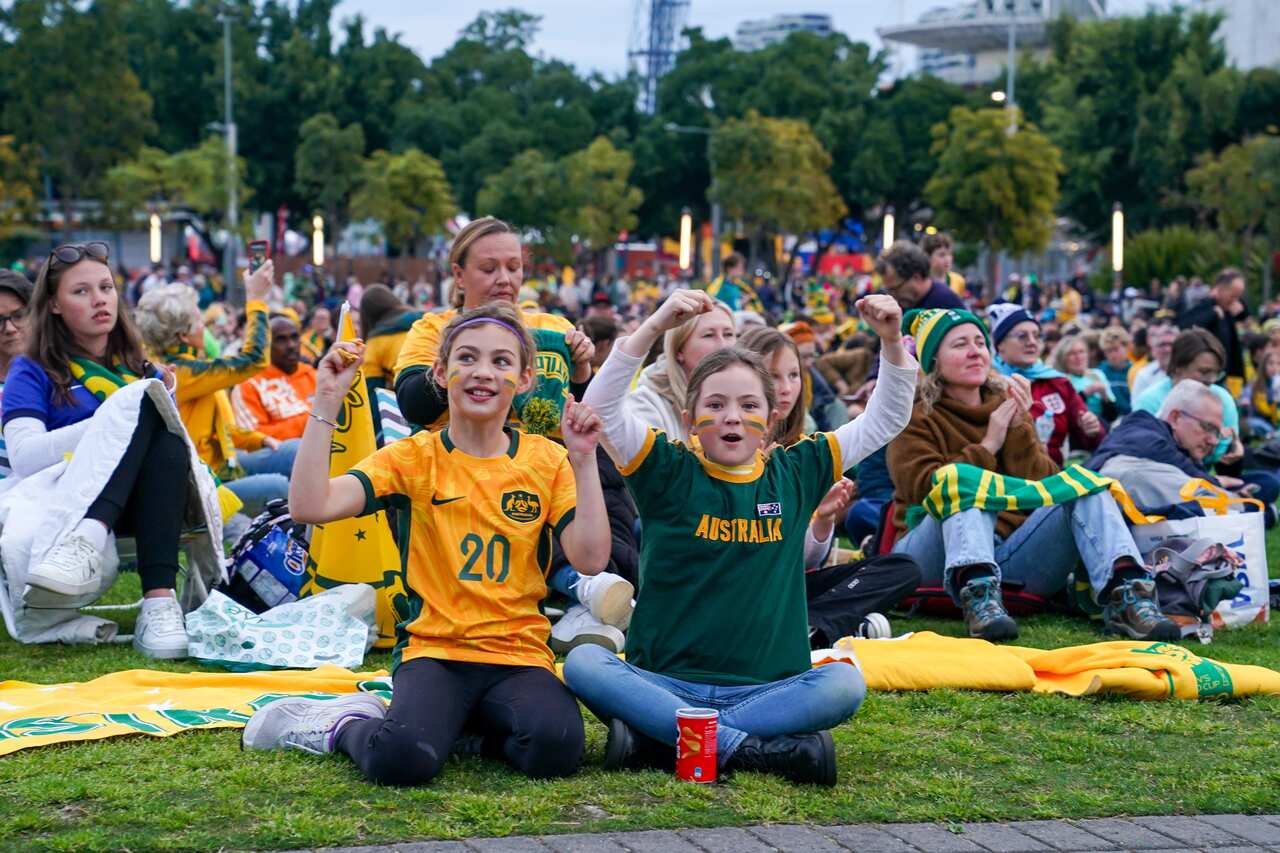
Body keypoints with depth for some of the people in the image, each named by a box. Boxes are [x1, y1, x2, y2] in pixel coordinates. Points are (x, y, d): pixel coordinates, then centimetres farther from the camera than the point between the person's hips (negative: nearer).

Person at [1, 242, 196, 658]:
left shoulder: (141, 370, 21)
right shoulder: (34, 372, 7)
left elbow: (175, 440, 16)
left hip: (152, 501, 3)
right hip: (66, 508, -3)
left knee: (167, 437, -29)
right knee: (146, 408, -25)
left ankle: (159, 600, -48)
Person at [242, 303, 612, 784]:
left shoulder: (546, 461, 6)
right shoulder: (414, 458, 1)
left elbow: (590, 560, -5)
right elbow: (309, 506, -13)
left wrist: (584, 461, -11)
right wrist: (327, 404, -15)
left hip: (519, 655, 2)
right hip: (434, 651, -2)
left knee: (556, 749, -31)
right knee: (402, 760, -32)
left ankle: (478, 725, 2)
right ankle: (347, 723, 4)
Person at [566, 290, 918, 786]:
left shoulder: (794, 474, 10)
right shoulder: (670, 471, 3)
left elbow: (886, 420, 13)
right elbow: (601, 406, -11)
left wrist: (891, 342, -2)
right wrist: (656, 326, -20)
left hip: (764, 686, 2)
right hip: (665, 681, -1)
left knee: (845, 684, -28)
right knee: (582, 663, -29)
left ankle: (655, 737, -27)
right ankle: (751, 748, -32)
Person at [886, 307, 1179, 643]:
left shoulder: (1008, 408, 19)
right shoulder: (915, 418, 8)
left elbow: (1043, 489, 5)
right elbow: (926, 488, -11)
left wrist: (1019, 430, -6)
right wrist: (989, 445, -8)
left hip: (1010, 557, 4)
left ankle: (1125, 594, -37)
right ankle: (976, 594, -53)